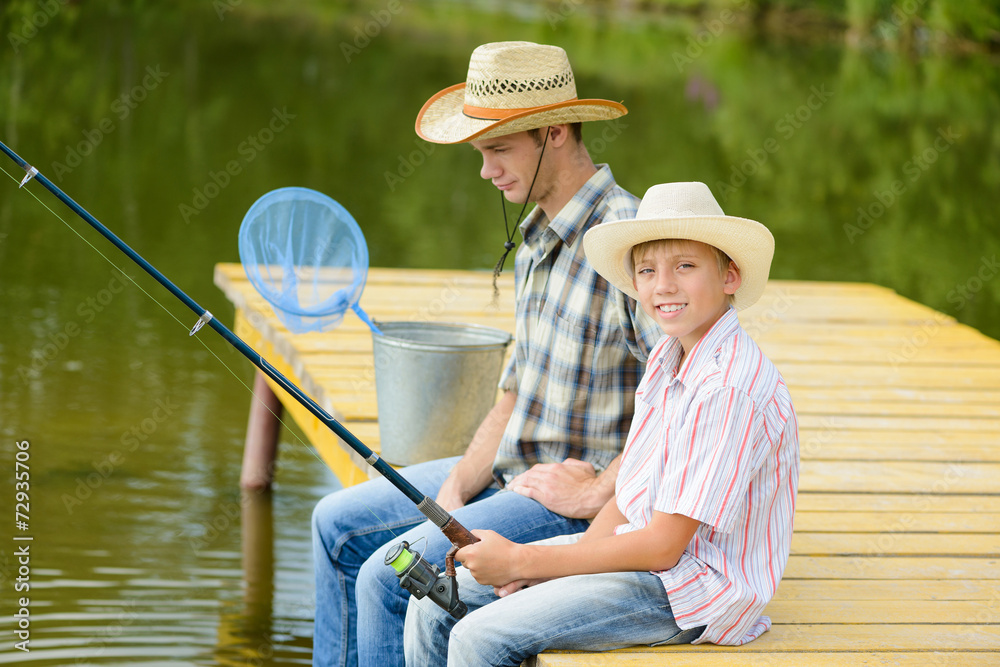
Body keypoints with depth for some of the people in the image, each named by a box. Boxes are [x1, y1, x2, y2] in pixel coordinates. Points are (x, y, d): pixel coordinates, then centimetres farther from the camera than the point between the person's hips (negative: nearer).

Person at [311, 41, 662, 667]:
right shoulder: (537, 239, 10)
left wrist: (593, 495, -23)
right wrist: (453, 493, 1)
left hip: (591, 504, -10)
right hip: (513, 472, 10)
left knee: (389, 576, -19)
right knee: (340, 526, 11)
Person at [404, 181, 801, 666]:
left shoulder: (731, 388, -22)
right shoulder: (665, 358, 8)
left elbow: (663, 547, -22)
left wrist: (522, 561, -15)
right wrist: (549, 566, -6)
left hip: (692, 589, -9)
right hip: (640, 548, 9)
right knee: (434, 605, 3)